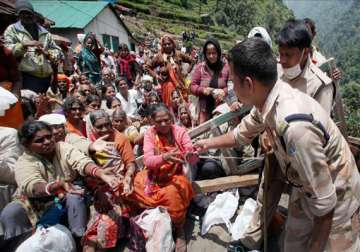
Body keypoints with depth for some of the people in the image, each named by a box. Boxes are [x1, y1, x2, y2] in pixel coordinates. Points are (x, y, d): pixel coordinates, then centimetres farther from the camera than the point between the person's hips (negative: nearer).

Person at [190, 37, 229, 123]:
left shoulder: (226, 67, -2)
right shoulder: (200, 67, 2)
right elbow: (192, 86, 4)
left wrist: (224, 92, -18)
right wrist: (203, 90, -14)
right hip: (204, 109, 1)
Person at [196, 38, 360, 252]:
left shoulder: (295, 126, -40)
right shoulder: (268, 98, -14)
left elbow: (324, 200, -28)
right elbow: (242, 134, 7)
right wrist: (207, 144, 19)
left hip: (334, 200, -7)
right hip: (306, 188, 7)